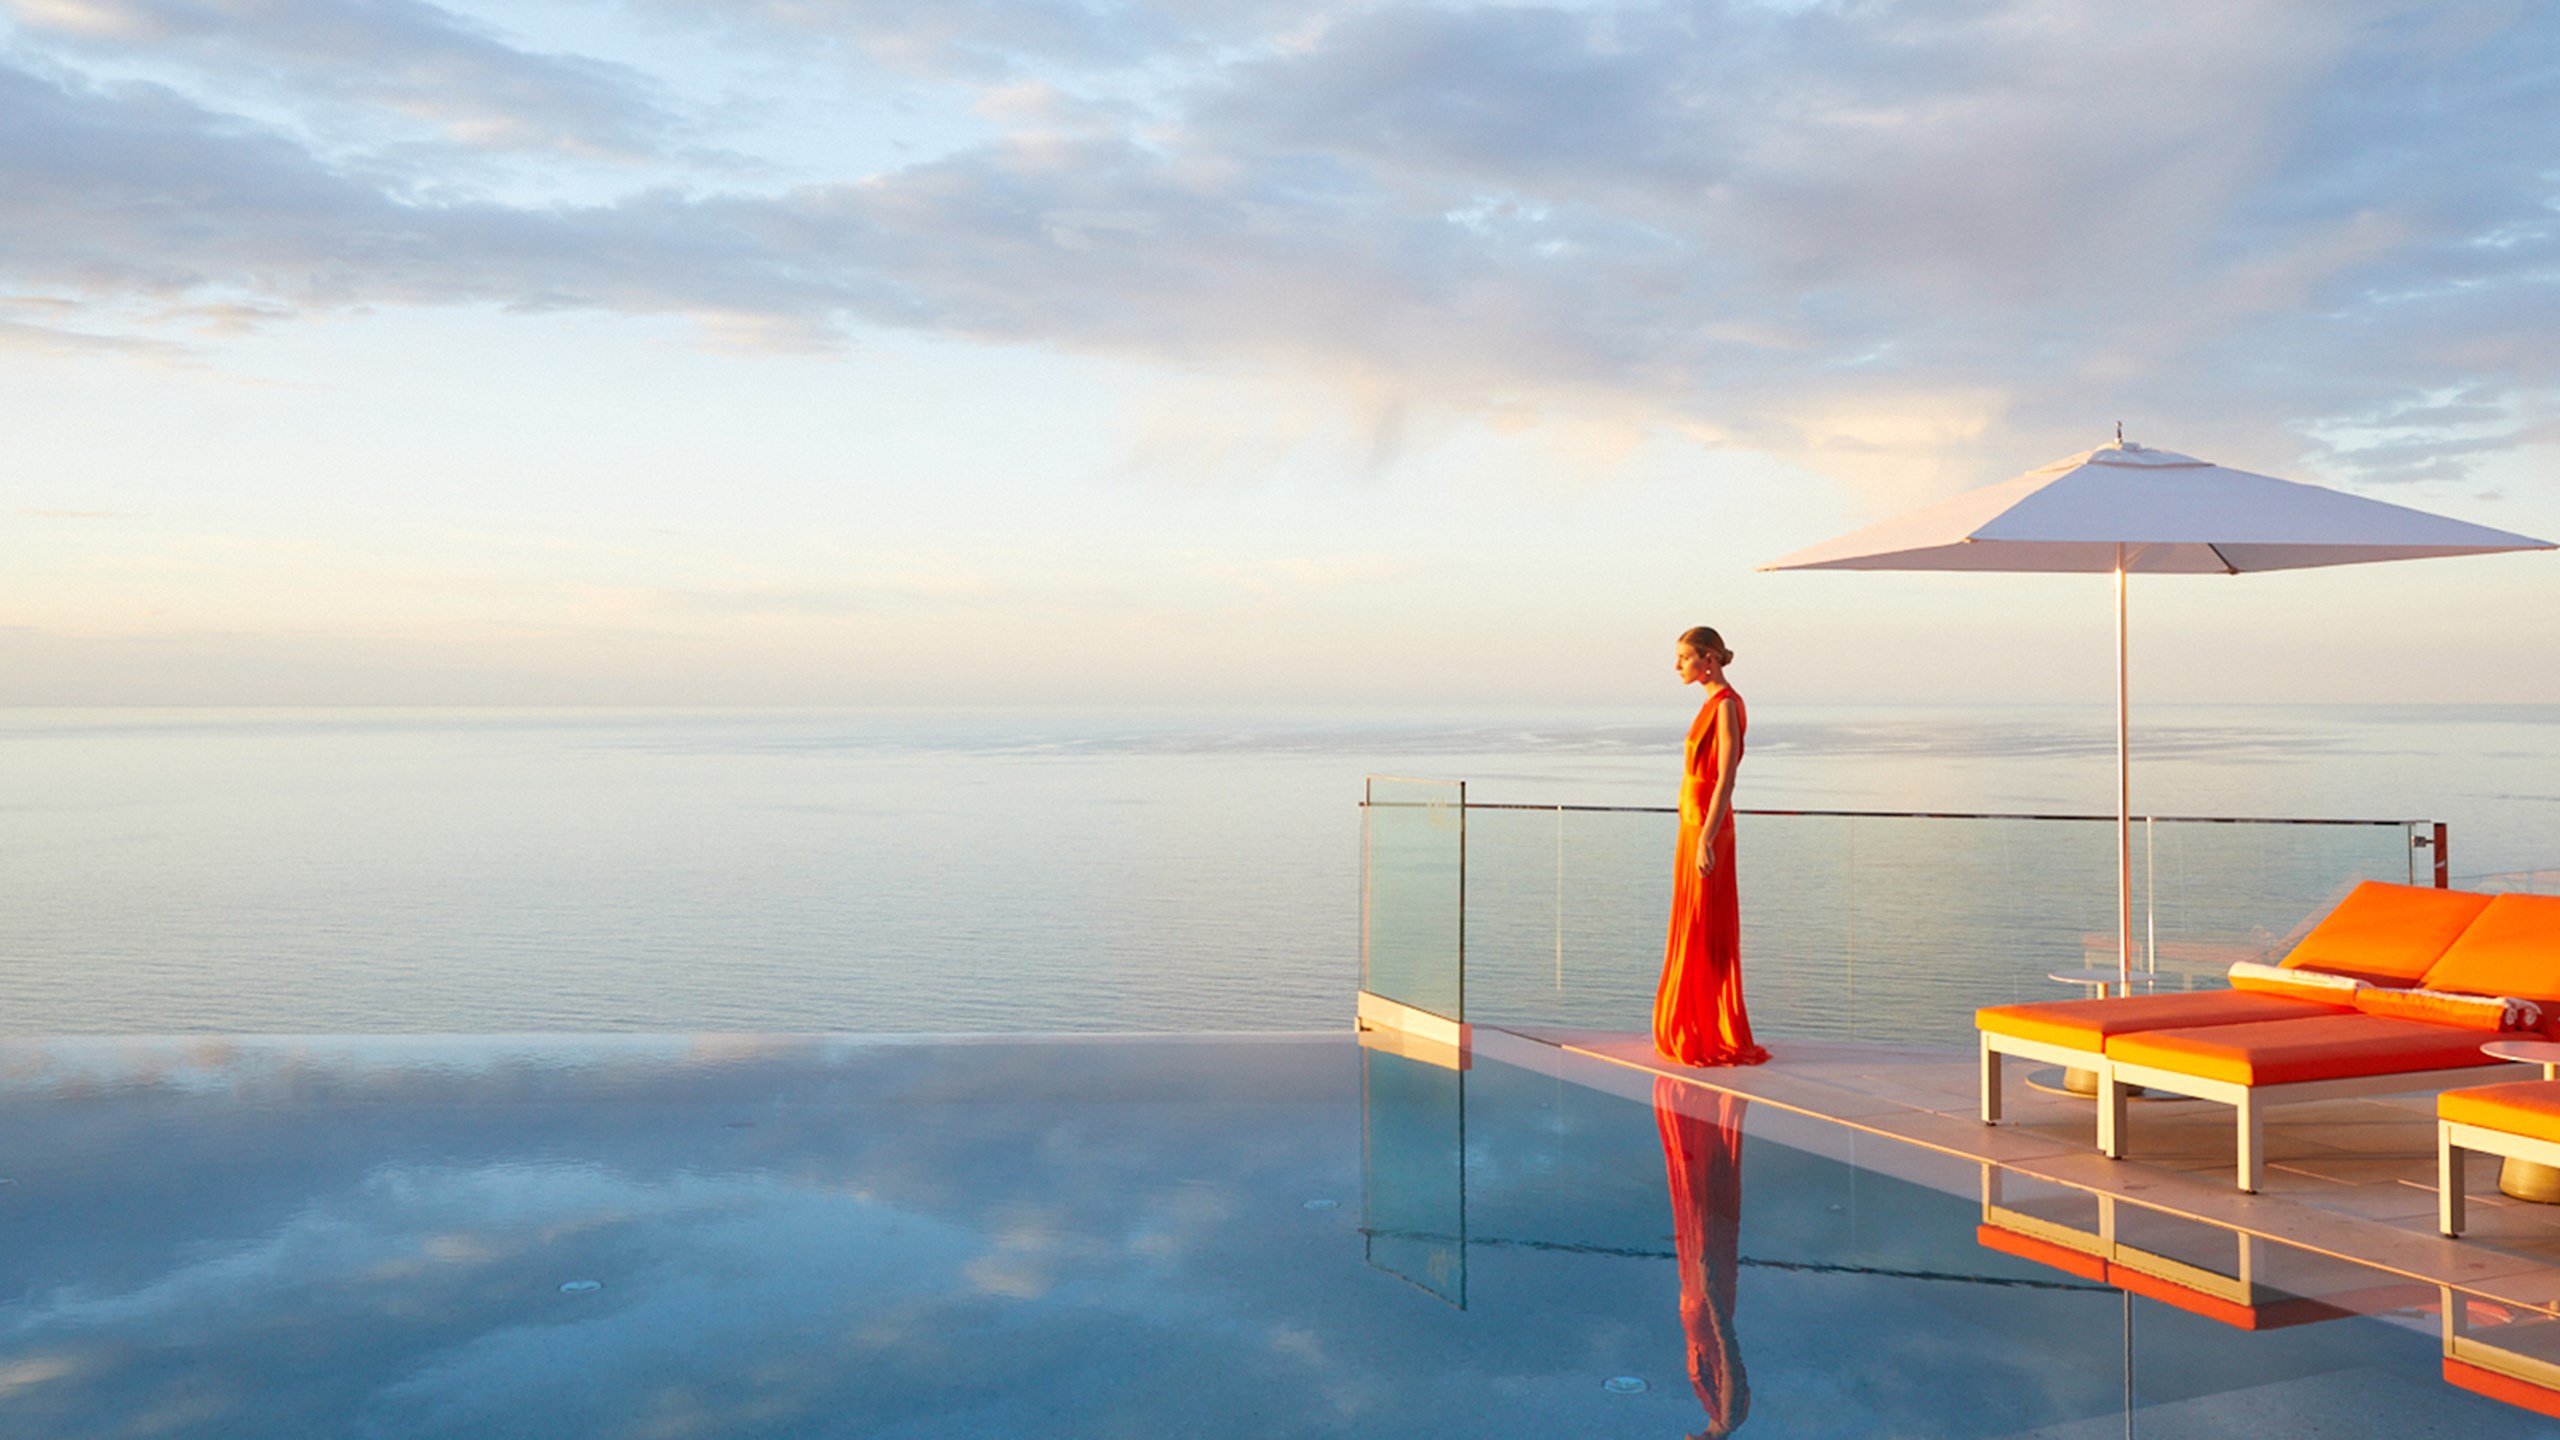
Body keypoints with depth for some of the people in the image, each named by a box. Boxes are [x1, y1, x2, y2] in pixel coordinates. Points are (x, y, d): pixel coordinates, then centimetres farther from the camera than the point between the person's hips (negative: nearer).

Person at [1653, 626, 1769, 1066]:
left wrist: (1706, 838, -25)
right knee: (1693, 930, 14)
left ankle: (1713, 1039, 2)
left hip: (1705, 826, -10)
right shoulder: (1714, 703, 14)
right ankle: (1695, 1031, 21)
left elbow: (1726, 777, -21)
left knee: (1704, 934, -4)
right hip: (1696, 821, 10)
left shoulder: (1726, 705, -15)